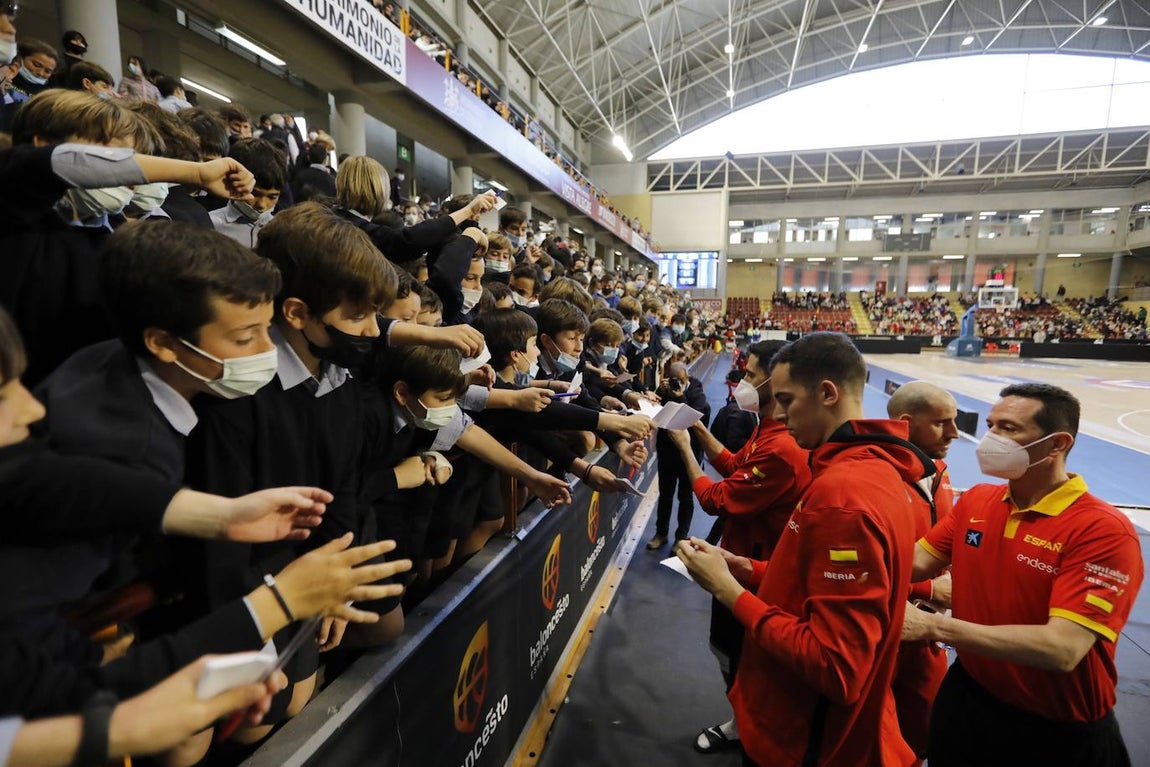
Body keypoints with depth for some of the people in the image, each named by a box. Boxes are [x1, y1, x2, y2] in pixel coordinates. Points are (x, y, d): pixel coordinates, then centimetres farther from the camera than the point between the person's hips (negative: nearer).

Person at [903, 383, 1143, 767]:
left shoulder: (1104, 531, -22)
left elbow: (1062, 649, -30)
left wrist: (933, 626, -34)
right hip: (967, 699, 4)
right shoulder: (975, 501, -3)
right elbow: (917, 563, -8)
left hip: (1059, 734, -4)